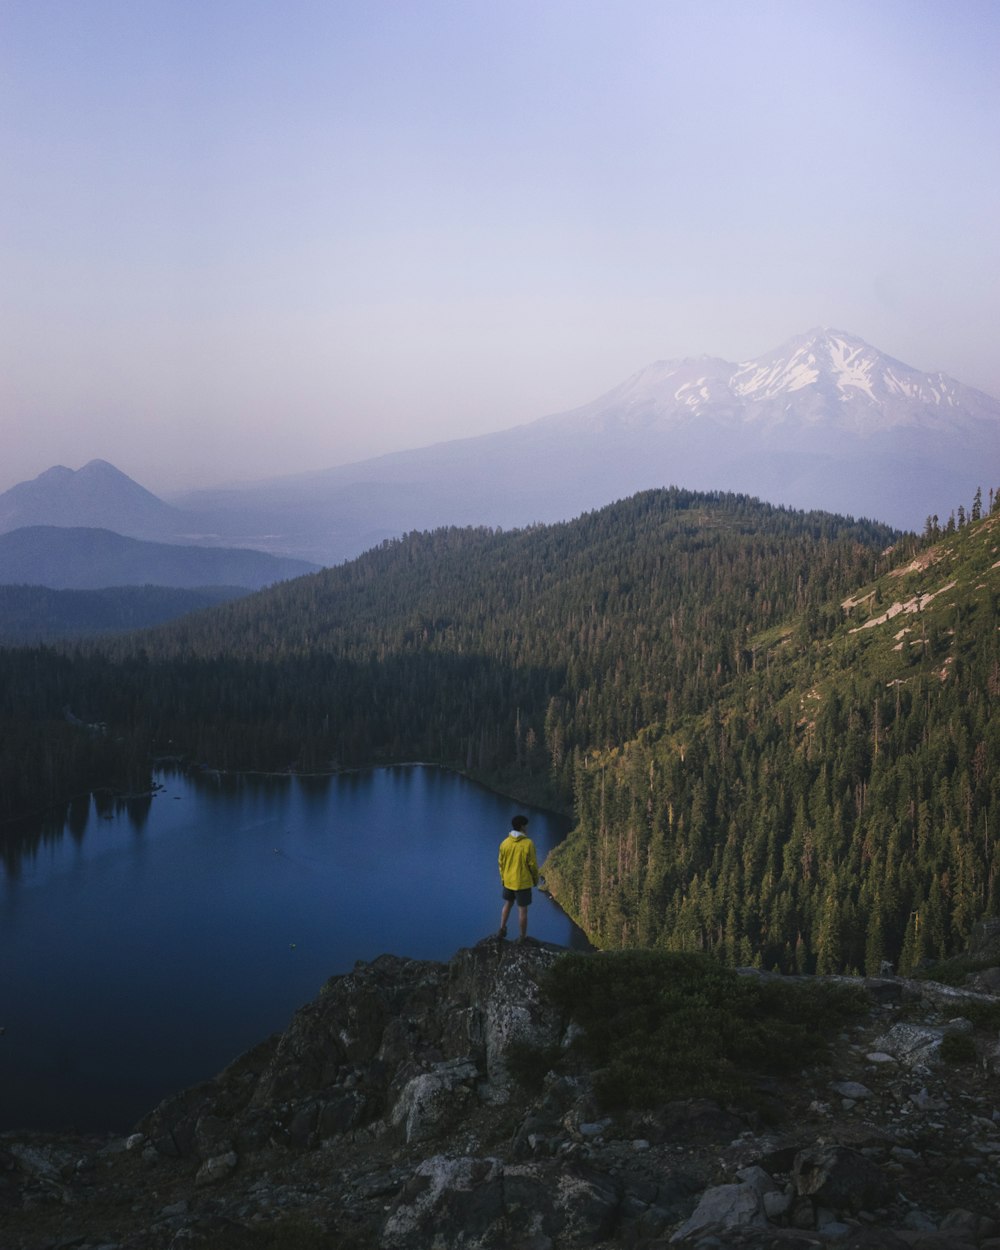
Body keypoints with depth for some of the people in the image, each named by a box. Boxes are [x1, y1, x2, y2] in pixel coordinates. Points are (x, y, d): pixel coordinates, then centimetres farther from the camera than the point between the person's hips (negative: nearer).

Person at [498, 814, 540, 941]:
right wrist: (536, 879, 4)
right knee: (523, 910, 6)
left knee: (507, 904, 26)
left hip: (508, 881, 5)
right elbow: (533, 864, -12)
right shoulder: (528, 844, -19)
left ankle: (502, 930, 24)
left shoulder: (505, 843, -5)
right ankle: (523, 938, 15)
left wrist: (502, 877, 19)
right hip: (523, 882, -4)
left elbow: (501, 863, 4)